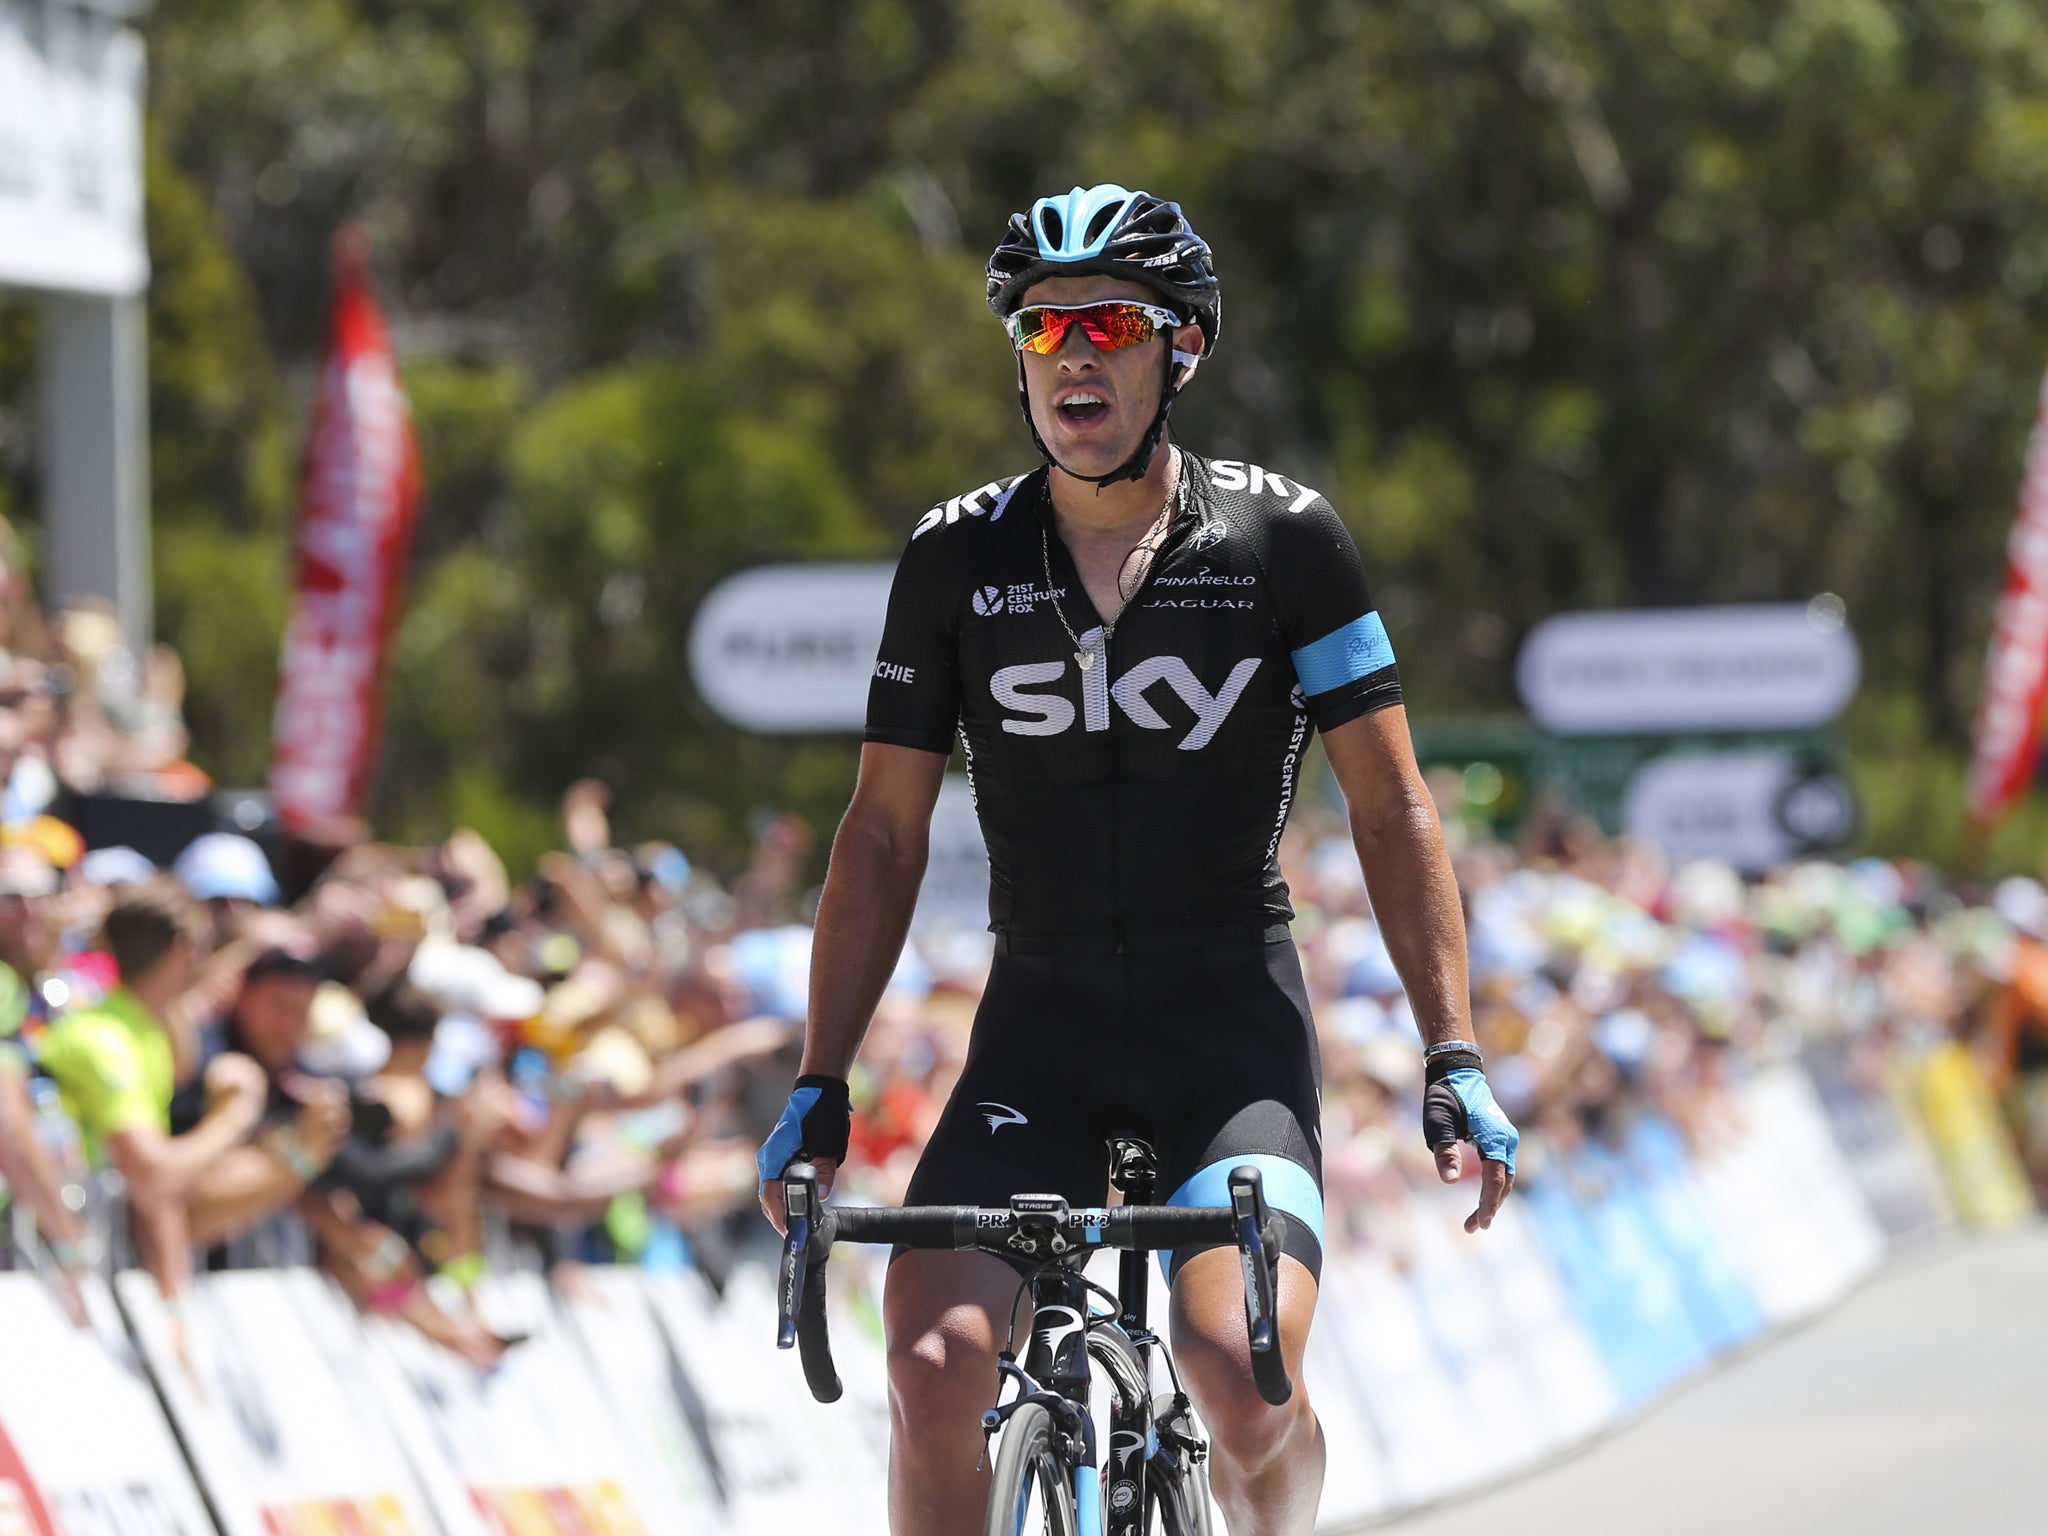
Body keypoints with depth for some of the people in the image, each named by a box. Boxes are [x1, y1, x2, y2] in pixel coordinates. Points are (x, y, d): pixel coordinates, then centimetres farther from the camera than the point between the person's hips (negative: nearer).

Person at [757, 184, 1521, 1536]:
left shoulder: (1282, 536, -4)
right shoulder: (958, 556, 1)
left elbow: (1393, 808, -2)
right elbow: (886, 832, 6)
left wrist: (1455, 1056, -9)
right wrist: (819, 1086, 2)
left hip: (1234, 1018, -2)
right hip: (1041, 1025, 2)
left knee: (1243, 1369, -23)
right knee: (935, 1360, -21)